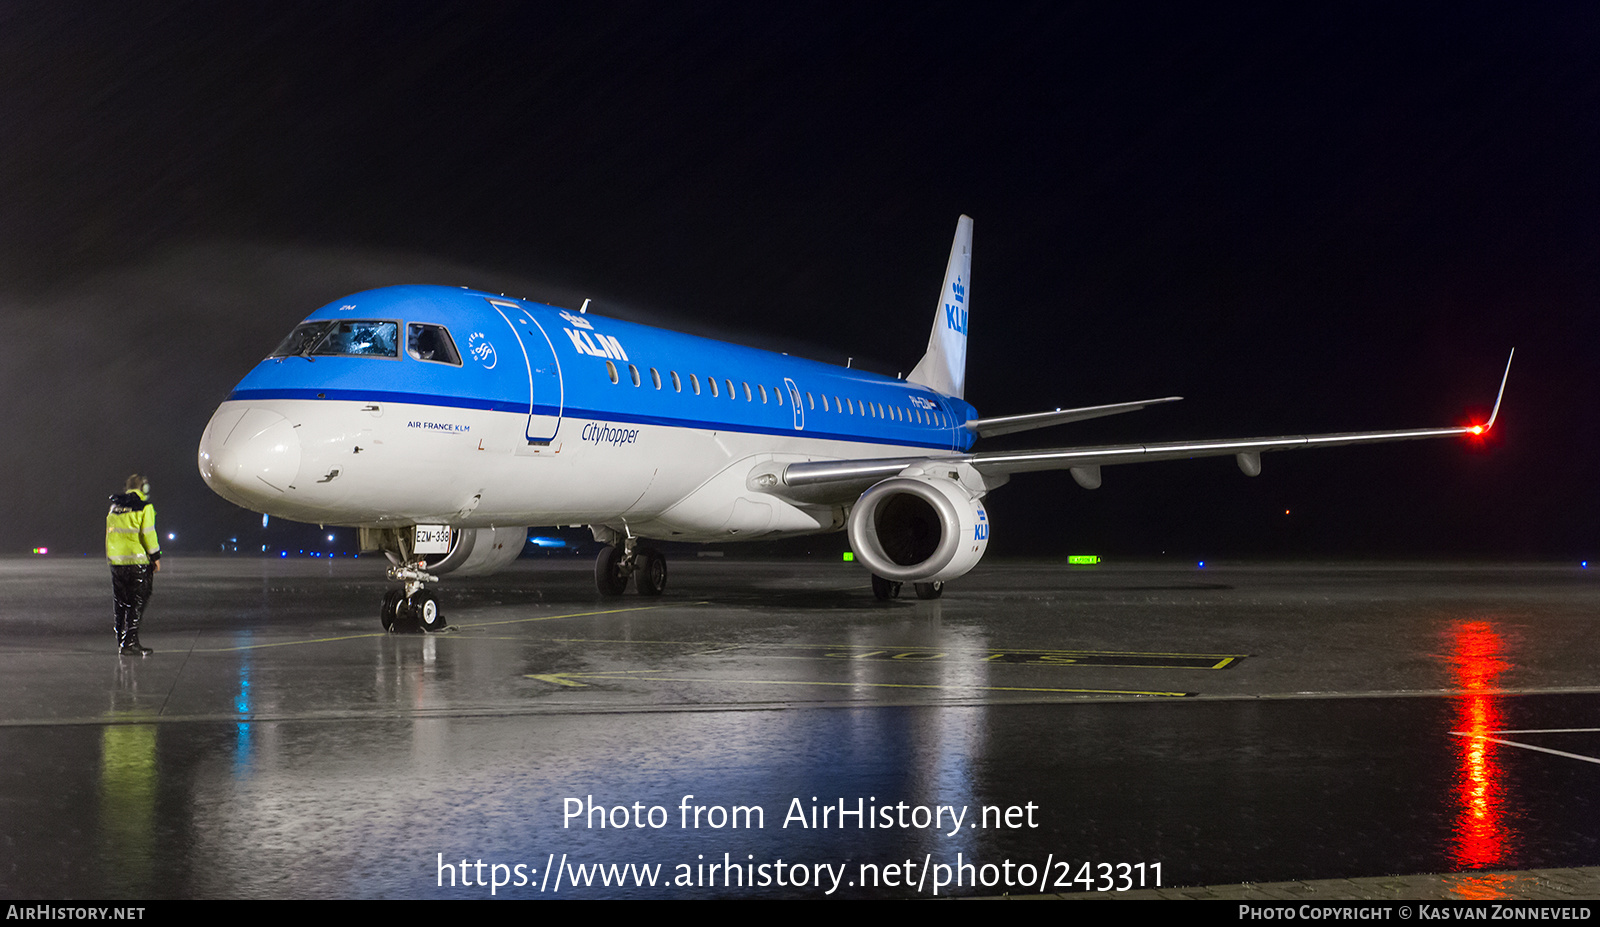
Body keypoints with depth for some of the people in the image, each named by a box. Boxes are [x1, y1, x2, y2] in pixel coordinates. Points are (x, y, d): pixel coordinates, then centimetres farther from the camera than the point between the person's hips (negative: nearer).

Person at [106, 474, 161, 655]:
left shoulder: (114, 507, 13)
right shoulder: (144, 508, -7)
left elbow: (110, 534, 17)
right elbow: (148, 534, -12)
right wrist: (155, 556, -4)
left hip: (116, 561, 6)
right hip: (138, 561, -6)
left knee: (121, 604, 14)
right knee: (137, 603, -2)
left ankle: (122, 640, 19)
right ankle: (130, 642, -8)